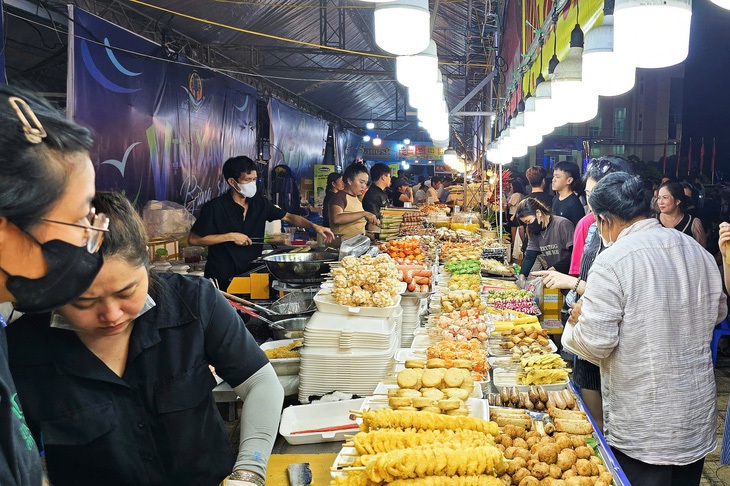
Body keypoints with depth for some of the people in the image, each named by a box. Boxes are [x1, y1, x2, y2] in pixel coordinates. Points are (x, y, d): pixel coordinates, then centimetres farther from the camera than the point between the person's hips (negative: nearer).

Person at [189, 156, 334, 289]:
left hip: (251, 272, 5)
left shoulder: (259, 202, 4)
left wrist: (314, 226, -3)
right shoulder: (215, 208, -12)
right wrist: (231, 236, -16)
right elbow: (193, 239, -12)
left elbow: (289, 217, 12)